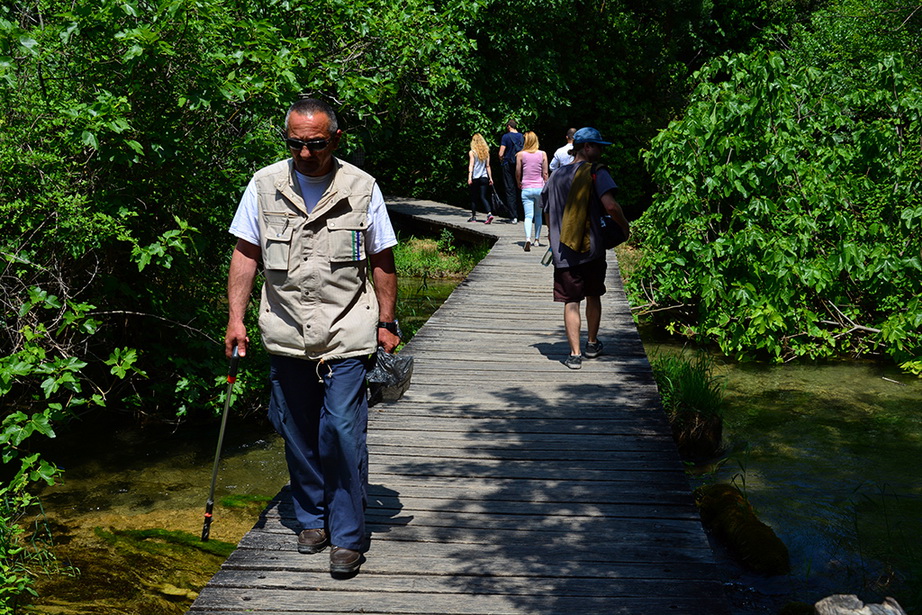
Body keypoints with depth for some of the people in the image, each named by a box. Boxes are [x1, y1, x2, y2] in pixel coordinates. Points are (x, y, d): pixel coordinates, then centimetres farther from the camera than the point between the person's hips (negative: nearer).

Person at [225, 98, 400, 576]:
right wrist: (236, 317, 2)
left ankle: (348, 536, 6)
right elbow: (245, 254, 7)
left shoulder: (362, 188, -2)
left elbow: (381, 262, 5)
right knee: (298, 435, 11)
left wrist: (386, 324, 4)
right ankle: (311, 519, 30)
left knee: (343, 432, -8)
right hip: (285, 337, 3)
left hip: (346, 336, -2)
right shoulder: (264, 185, 1)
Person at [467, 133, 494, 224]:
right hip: (484, 177, 3)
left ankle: (473, 217, 16)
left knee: (474, 198, 9)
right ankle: (489, 213, -17)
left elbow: (471, 165, -11)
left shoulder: (472, 152, -4)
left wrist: (469, 177, -14)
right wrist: (490, 178, 12)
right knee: (483, 197, 3)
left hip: (475, 178, -3)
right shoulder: (486, 152, 8)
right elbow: (488, 166, 9)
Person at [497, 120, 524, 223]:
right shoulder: (522, 136, 5)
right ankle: (517, 216, 14)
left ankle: (513, 216, -10)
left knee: (510, 191, -2)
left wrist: (501, 160, 9)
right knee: (518, 191, 11)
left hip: (508, 166, -4)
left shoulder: (506, 137, -8)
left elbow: (501, 154, -11)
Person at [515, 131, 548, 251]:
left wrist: (519, 183, 20)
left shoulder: (520, 155, -3)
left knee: (528, 216, -5)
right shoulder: (543, 154, 0)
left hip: (526, 189, -1)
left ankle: (528, 239, -25)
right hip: (539, 188, 1)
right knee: (538, 215, 18)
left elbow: (517, 173, 1)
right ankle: (537, 239, 23)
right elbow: (545, 173, 1)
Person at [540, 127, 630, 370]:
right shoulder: (596, 172, -6)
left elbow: (547, 212, 17)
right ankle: (592, 344, 31)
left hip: (563, 252, 2)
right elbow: (610, 205, -20)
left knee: (571, 302, 2)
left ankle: (575, 354, -2)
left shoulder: (556, 175, 9)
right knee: (593, 296, 18)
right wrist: (625, 226, -3)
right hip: (591, 249, -2)